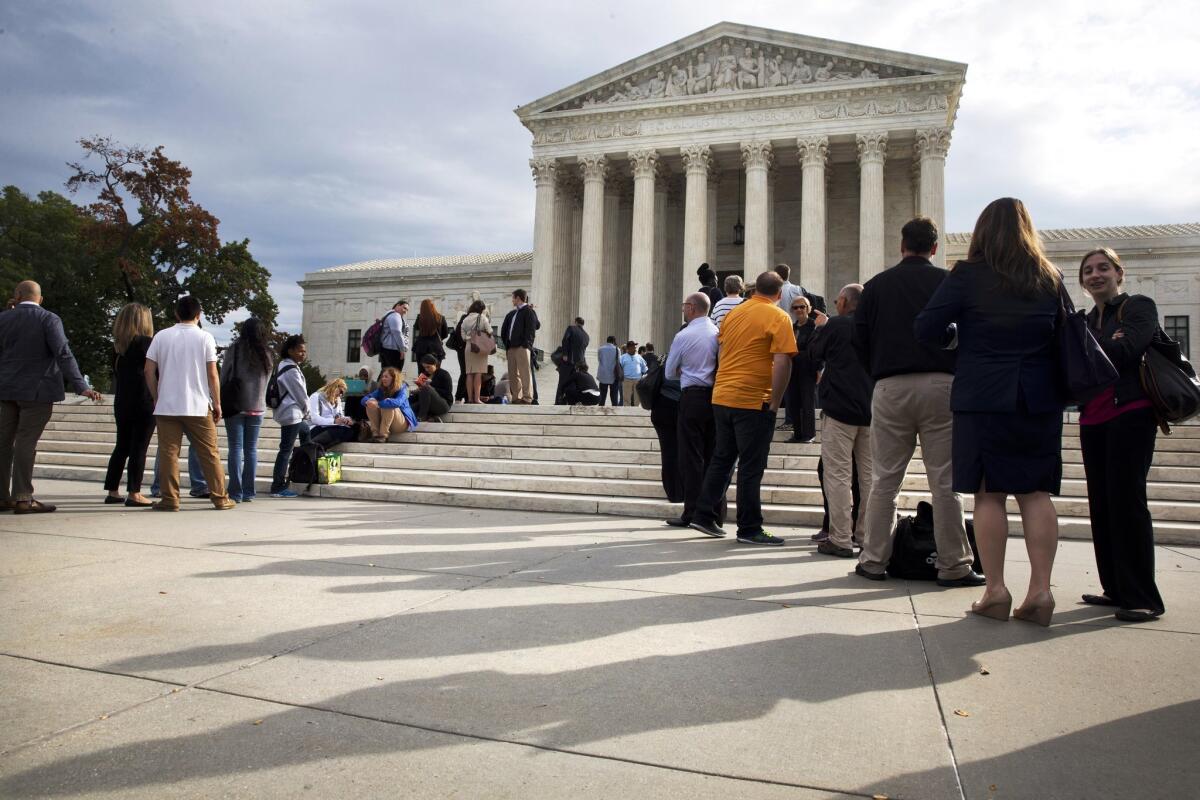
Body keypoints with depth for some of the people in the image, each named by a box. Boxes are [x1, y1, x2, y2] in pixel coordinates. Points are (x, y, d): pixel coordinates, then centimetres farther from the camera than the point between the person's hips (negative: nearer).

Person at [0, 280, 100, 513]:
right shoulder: (49, 319, -8)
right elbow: (63, 354, -17)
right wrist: (81, 387, -22)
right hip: (37, 391, -4)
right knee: (26, 442, -4)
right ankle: (23, 498, -4)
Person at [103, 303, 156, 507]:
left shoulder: (118, 344, 10)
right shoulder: (146, 342, -10)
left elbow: (116, 372, 15)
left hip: (122, 402, 7)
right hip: (144, 403, -7)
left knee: (122, 446, 14)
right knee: (139, 447, -4)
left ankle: (112, 491, 18)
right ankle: (134, 493, -5)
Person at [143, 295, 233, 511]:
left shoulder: (161, 336, 5)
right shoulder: (205, 337, -1)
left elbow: (148, 371, 3)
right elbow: (212, 375, -4)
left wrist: (156, 398, 13)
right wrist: (217, 404, 3)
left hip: (167, 406, 2)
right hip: (198, 406, -1)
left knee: (168, 453, 5)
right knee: (210, 453, 5)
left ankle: (170, 499, 4)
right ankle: (220, 498, 9)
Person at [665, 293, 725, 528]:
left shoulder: (683, 336, -7)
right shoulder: (719, 333, 4)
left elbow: (669, 373, 3)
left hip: (692, 396, -5)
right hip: (716, 396, 5)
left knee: (691, 456, 1)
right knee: (714, 455, 9)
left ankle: (692, 513, 3)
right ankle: (716, 514, 14)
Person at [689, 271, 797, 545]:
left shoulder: (732, 313, 10)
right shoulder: (778, 317, -8)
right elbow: (782, 362, -16)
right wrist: (774, 404, -11)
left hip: (721, 397, 6)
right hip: (753, 401, -6)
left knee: (721, 459, 16)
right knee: (750, 467, 0)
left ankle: (704, 516, 19)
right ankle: (749, 529, 6)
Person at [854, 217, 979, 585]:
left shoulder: (876, 286, 7)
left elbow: (859, 341, 6)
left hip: (890, 388, 1)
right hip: (940, 385, -1)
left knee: (884, 480, 7)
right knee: (945, 482, 3)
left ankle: (873, 560, 10)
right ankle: (954, 565, 7)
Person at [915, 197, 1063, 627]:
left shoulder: (968, 275, -6)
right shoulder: (1051, 277, 6)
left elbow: (926, 329, -8)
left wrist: (959, 334, 11)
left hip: (983, 398, -3)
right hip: (1041, 399, 4)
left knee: (988, 494, 2)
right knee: (1036, 492, 7)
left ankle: (995, 590, 5)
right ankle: (1041, 588, 6)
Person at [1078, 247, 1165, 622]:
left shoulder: (1139, 306, 2)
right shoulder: (1086, 321, 19)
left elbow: (1127, 350, -15)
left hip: (1130, 415, -7)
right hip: (1093, 420, 7)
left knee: (1126, 500, -10)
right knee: (1101, 505, 6)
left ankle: (1142, 598, -4)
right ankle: (1116, 589, 15)